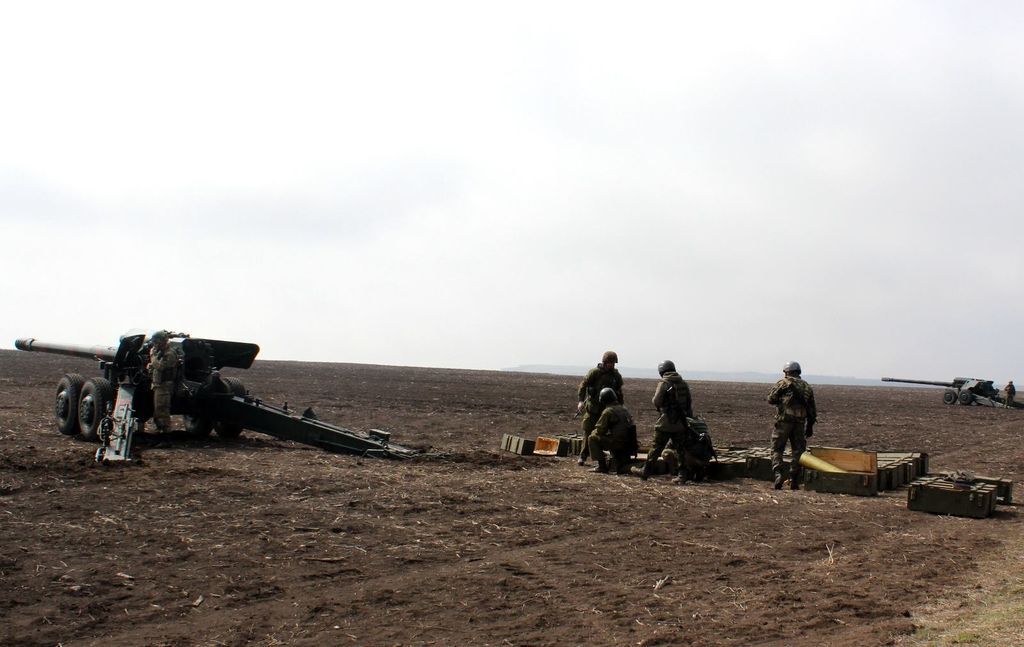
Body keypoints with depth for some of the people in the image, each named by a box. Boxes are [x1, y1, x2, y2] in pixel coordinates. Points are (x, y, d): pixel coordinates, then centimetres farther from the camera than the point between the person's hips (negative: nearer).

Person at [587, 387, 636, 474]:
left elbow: (600, 430, -8)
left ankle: (602, 466, 1)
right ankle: (623, 465, 23)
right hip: (629, 444, 8)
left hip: (618, 443, -8)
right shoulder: (624, 409, 15)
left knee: (593, 438, 3)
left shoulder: (608, 411, -9)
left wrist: (594, 432, 16)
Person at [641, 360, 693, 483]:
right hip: (682, 422, 5)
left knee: (656, 448, 3)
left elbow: (656, 401, -15)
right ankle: (682, 475, 6)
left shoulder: (664, 383, -9)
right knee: (681, 449, 10)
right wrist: (689, 417, 18)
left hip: (666, 422, -4)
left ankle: (645, 472, 9)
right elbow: (690, 402, 11)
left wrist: (660, 407, 8)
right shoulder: (684, 383, 8)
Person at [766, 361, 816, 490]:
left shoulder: (783, 383, 2)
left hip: (784, 421, -3)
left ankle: (778, 474, -15)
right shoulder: (807, 387, 15)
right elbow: (812, 410, 15)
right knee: (798, 451, 10)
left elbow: (771, 399, -3)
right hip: (800, 423, 3)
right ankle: (794, 480, 7)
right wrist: (810, 426, 19)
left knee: (777, 449, 4)